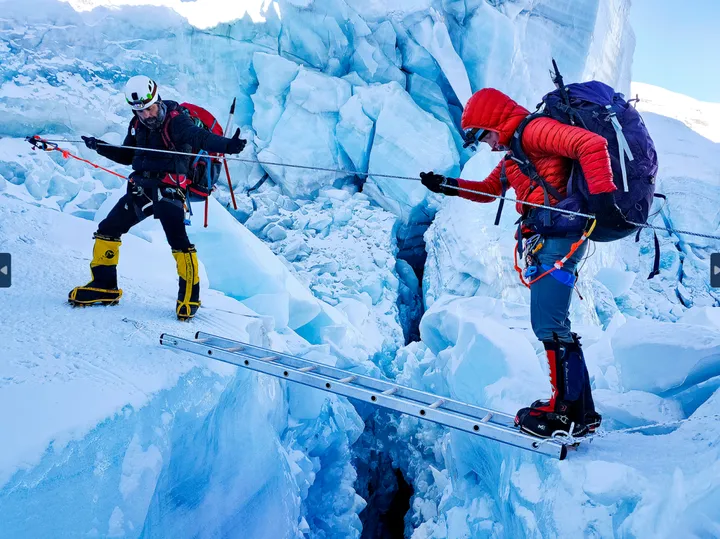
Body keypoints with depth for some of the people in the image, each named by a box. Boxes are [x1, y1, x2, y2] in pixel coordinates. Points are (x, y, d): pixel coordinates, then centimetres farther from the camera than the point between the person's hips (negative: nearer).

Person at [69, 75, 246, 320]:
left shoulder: (176, 120, -14)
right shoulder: (137, 124, 9)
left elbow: (198, 136, -34)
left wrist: (227, 145, -53)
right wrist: (100, 147, 12)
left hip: (167, 189, -7)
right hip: (140, 188, 7)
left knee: (178, 242, -19)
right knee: (106, 230, 10)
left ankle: (189, 296, -4)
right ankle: (104, 287, 23)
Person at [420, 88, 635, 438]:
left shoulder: (534, 129, -6)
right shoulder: (514, 152, 25)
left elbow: (592, 144, -19)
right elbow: (489, 189, 34)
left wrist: (601, 195, -27)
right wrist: (449, 186, 20)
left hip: (557, 234, -10)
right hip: (546, 238, 10)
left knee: (549, 326, -11)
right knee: (550, 325, 9)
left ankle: (569, 412, -4)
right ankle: (580, 411, 14)